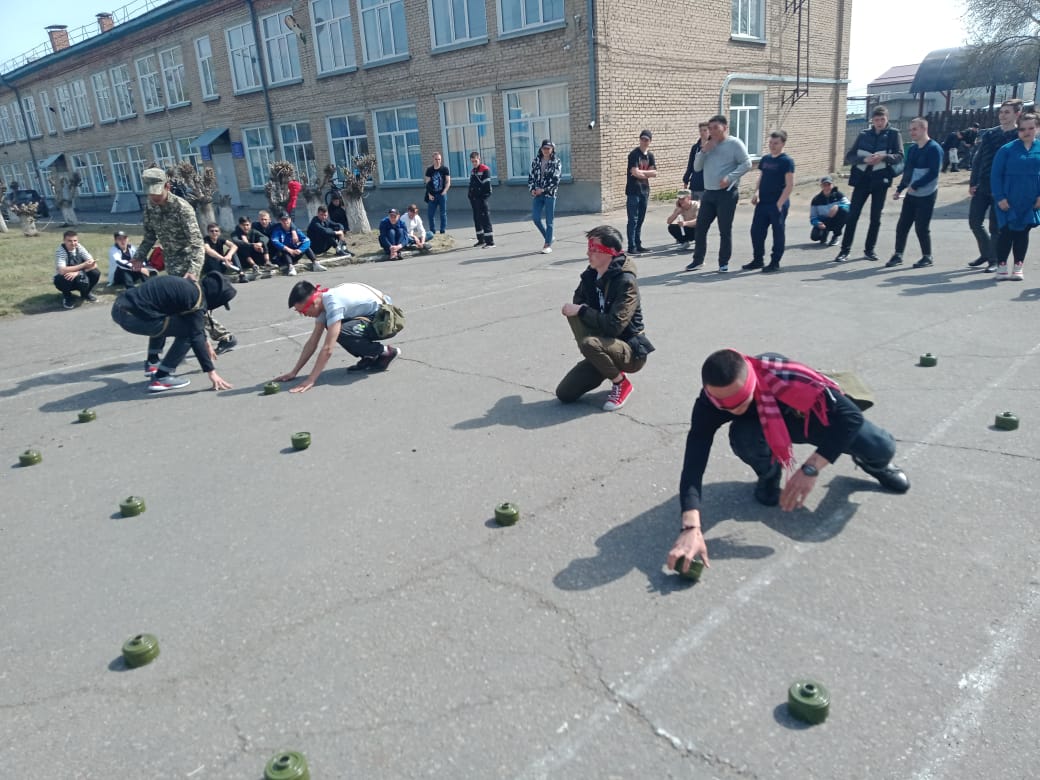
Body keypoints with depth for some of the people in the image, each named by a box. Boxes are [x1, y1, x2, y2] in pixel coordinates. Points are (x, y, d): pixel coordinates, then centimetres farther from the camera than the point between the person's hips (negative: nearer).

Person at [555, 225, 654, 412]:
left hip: (631, 351, -6)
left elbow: (614, 325, -29)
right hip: (604, 350, 7)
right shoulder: (590, 275, 0)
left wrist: (582, 311, -21)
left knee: (590, 344, -36)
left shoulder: (626, 282, -22)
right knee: (564, 394, -4)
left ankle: (621, 383, -10)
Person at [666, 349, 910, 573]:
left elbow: (851, 416, -36)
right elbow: (693, 464, -40)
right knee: (741, 435, -34)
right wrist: (691, 528, -53)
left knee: (881, 447, -22)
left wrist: (810, 469, -45)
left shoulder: (783, 375, -42)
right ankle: (769, 475, 3)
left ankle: (872, 463, 19)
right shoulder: (709, 402, -34)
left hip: (815, 416, -1)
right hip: (768, 426, 1)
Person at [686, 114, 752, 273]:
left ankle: (724, 263, 8)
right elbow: (696, 167, 12)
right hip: (709, 192, 6)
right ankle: (698, 260, 18)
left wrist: (730, 177, -21)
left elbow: (746, 164, -10)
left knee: (725, 230, -2)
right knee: (700, 227, 7)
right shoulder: (708, 145, 16)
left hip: (727, 193, -6)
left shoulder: (734, 143, -4)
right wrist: (704, 151, -3)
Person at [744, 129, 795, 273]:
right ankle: (758, 260, 20)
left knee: (778, 233, 2)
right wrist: (756, 193, 1)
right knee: (756, 231, 7)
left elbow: (790, 185, -11)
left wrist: (780, 203, -16)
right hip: (762, 203, 6)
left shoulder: (786, 161, -7)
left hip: (778, 204, -6)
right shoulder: (765, 159, 11)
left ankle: (775, 263, 10)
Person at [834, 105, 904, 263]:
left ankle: (869, 249, 17)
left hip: (880, 180, -1)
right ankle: (845, 250, 2)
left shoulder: (893, 134, 4)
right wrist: (865, 159, -17)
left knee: (875, 217, 5)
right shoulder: (863, 134, 8)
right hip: (862, 179, 1)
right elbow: (849, 157, 1)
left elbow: (899, 156, -5)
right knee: (852, 215, -2)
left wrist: (883, 157, -24)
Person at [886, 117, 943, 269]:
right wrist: (899, 189, 11)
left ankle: (927, 257, 11)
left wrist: (914, 186, -21)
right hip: (911, 194, 7)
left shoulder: (934, 148, -12)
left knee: (922, 227, -3)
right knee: (902, 225, 5)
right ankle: (898, 255, 14)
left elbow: (933, 173, -19)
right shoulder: (912, 148, 11)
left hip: (926, 195, -7)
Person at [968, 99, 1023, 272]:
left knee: (995, 226, -1)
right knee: (974, 221, 7)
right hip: (982, 187, 5)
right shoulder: (989, 134, 9)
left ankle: (994, 261, 13)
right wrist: (972, 183, 6)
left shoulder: (1020, 137, -4)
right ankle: (986, 253, 27)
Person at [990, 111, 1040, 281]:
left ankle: (1018, 268, 17)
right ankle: (1001, 267, 11)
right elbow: (996, 175, -6)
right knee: (1006, 232, 0)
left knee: (1022, 233, 9)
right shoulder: (1007, 150, -6)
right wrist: (1000, 197, -12)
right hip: (1008, 202, -3)